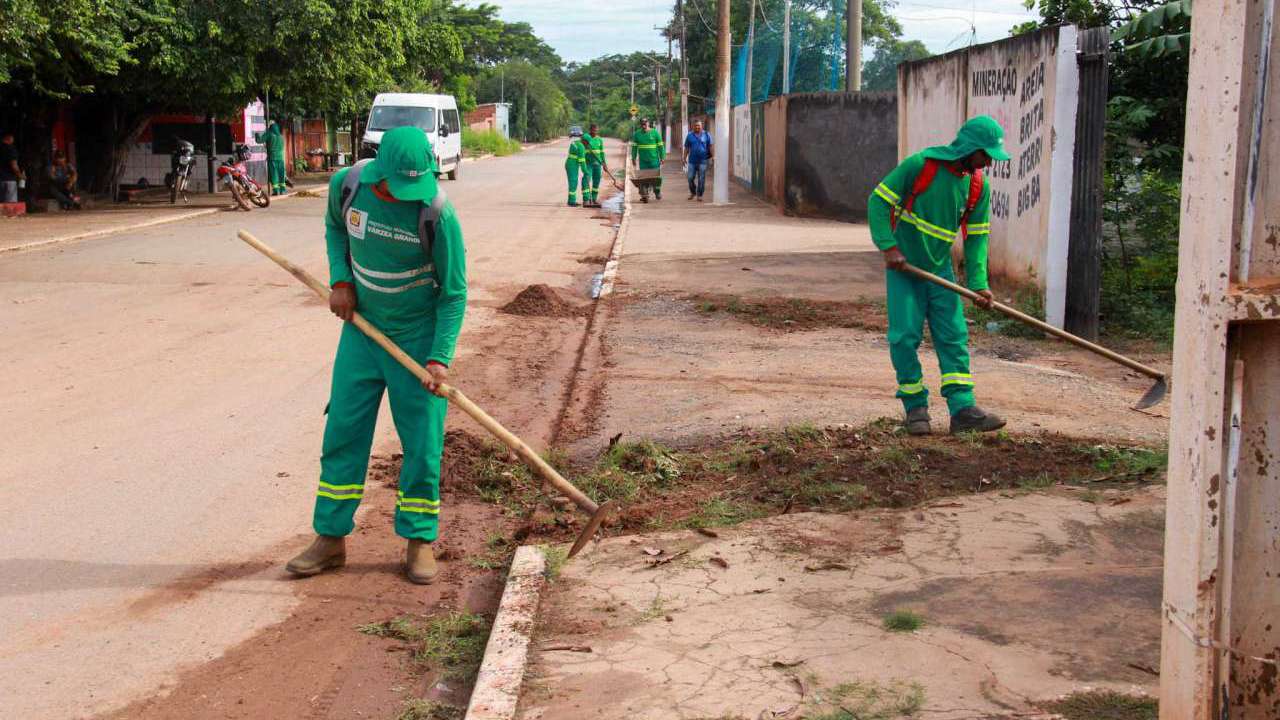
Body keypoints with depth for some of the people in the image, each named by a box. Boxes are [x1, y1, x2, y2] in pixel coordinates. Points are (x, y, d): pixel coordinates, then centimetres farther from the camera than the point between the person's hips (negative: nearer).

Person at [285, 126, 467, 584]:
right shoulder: (346, 185, -12)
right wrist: (340, 280, -2)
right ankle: (330, 538, 15)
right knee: (343, 431, 5)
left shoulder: (438, 215, -22)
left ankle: (420, 541, 13)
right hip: (361, 328, 4)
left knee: (422, 441, -1)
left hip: (418, 335, -3)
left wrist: (439, 359, -22)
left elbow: (453, 293, -15)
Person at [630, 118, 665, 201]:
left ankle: (657, 193, 20)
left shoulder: (655, 133, -1)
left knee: (656, 176, 0)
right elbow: (634, 147, 8)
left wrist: (662, 157, -1)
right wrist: (634, 158, 4)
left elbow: (660, 146, 1)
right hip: (643, 160, 1)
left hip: (654, 159, -1)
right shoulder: (637, 134, 5)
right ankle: (644, 195, 2)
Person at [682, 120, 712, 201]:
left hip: (703, 161, -1)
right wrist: (685, 159, 6)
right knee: (690, 178, 1)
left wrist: (712, 157, -3)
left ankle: (699, 195, 10)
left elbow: (710, 147, 6)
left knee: (701, 179, 0)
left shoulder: (706, 135, 4)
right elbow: (686, 148, 10)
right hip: (692, 161, 1)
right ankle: (692, 192, 23)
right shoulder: (689, 136, 7)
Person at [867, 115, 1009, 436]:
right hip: (903, 267, -5)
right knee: (905, 336, -6)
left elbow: (977, 236, 4)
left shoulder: (979, 186, -2)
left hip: (940, 270, 5)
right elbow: (878, 201, -13)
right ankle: (915, 407, 6)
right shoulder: (920, 165, -17)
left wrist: (978, 282, -6)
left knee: (954, 337, -1)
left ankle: (962, 409, -1)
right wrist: (889, 247, -21)